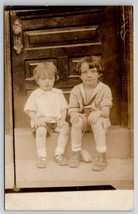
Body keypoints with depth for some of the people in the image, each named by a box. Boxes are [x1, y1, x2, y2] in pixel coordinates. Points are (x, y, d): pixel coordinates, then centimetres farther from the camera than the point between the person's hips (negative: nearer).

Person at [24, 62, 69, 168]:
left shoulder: (58, 93, 13)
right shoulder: (35, 95, 6)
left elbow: (64, 108, 11)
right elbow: (30, 110, 1)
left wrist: (62, 119, -6)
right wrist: (36, 119, -16)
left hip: (57, 120, 3)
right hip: (41, 121, -2)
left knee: (65, 128, -26)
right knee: (41, 131, -34)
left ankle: (59, 154, -17)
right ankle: (41, 156, -22)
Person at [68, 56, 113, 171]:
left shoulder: (104, 89, -5)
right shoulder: (76, 90, 2)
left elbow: (106, 110, -13)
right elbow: (72, 108, -1)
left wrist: (97, 113, -34)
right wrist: (74, 113, -25)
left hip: (98, 119, -2)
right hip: (82, 117, 2)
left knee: (97, 123, -35)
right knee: (76, 122, -30)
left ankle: (102, 156, -25)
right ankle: (76, 153, -16)